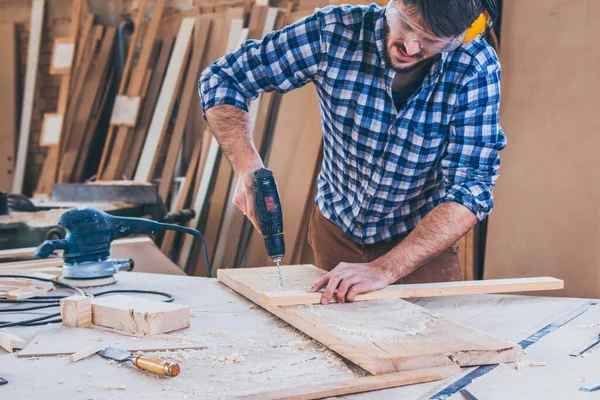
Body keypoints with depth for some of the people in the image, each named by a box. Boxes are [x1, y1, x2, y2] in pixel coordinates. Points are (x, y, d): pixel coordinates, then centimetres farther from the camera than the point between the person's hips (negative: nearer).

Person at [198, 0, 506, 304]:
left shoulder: (476, 69, -23)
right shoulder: (334, 32, -20)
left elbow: (471, 189, -26)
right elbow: (223, 78, -13)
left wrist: (384, 269, -36)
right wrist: (247, 168, -29)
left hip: (423, 240, -1)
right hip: (335, 231, 2)